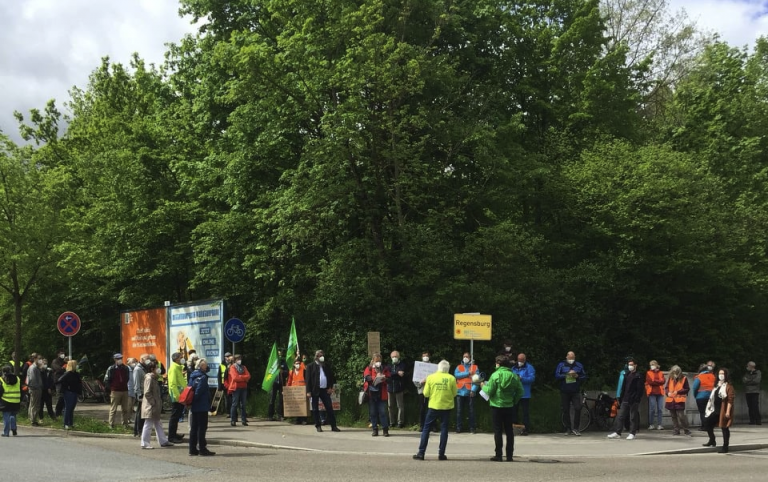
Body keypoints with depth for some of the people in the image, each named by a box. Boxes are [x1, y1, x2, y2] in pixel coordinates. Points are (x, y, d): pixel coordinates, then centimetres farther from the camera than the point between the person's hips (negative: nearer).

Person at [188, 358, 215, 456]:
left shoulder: (192, 376, 11)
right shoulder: (202, 377, -14)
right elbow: (198, 392, -21)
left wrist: (191, 403, 11)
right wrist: (194, 400, -10)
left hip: (194, 407, 8)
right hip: (202, 406, -8)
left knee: (194, 428, 12)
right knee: (202, 428, -2)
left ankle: (193, 449, 15)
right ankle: (202, 449, 0)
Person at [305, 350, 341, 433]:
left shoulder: (326, 366, 10)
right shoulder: (311, 366, 0)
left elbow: (331, 376, 14)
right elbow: (308, 379, -4)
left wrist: (330, 387, 2)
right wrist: (308, 391, -11)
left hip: (325, 390, 2)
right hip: (315, 390, -2)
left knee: (329, 408, -1)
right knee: (315, 409, 3)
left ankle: (333, 426, 0)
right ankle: (318, 426, 12)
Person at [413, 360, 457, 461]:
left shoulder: (431, 377, -5)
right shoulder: (451, 378, -5)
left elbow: (426, 394, -3)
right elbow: (454, 394, 0)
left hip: (434, 406, 0)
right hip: (447, 407, 0)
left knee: (426, 428, 7)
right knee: (444, 429, 9)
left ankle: (421, 453, 3)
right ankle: (441, 454, 7)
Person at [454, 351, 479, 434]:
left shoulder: (475, 367, 7)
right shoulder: (459, 367, 13)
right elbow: (456, 374, -7)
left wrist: (473, 390, -15)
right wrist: (468, 373, -12)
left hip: (470, 392, -1)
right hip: (460, 392, 2)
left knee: (471, 410, 1)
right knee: (459, 410, 1)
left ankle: (472, 428, 6)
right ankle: (458, 428, 5)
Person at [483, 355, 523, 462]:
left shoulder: (495, 375, -10)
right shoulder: (514, 376, 2)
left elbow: (489, 391, -12)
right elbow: (520, 391, 1)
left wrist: (484, 386, 7)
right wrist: (514, 401, 12)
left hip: (496, 406, -4)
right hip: (509, 406, 4)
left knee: (498, 430, 2)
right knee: (509, 431, 10)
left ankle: (498, 455, 1)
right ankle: (509, 456, 11)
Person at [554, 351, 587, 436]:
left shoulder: (579, 365, 10)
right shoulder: (561, 365, 5)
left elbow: (584, 376, 8)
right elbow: (557, 376, -4)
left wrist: (577, 376, -11)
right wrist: (567, 375, -15)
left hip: (576, 391, 0)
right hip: (564, 392, 0)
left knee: (578, 408, -12)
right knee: (565, 410, 3)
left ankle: (575, 428, -2)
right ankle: (568, 429, 13)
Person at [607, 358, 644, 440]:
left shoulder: (638, 376, -4)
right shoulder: (627, 375, 16)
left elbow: (641, 389, -9)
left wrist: (637, 399, -16)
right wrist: (621, 398, 12)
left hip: (634, 400, -6)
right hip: (625, 399, 6)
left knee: (633, 417, 0)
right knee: (620, 416, 2)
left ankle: (632, 433, 6)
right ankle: (617, 432, 3)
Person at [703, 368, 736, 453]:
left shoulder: (728, 386, -9)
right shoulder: (717, 386, 17)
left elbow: (730, 400, -16)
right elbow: (713, 398, 21)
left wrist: (728, 411, -22)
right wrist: (710, 408, 19)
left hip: (723, 411, -8)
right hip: (716, 410, 8)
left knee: (724, 428, -2)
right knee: (707, 422, 11)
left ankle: (725, 447, 4)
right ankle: (712, 441, 28)